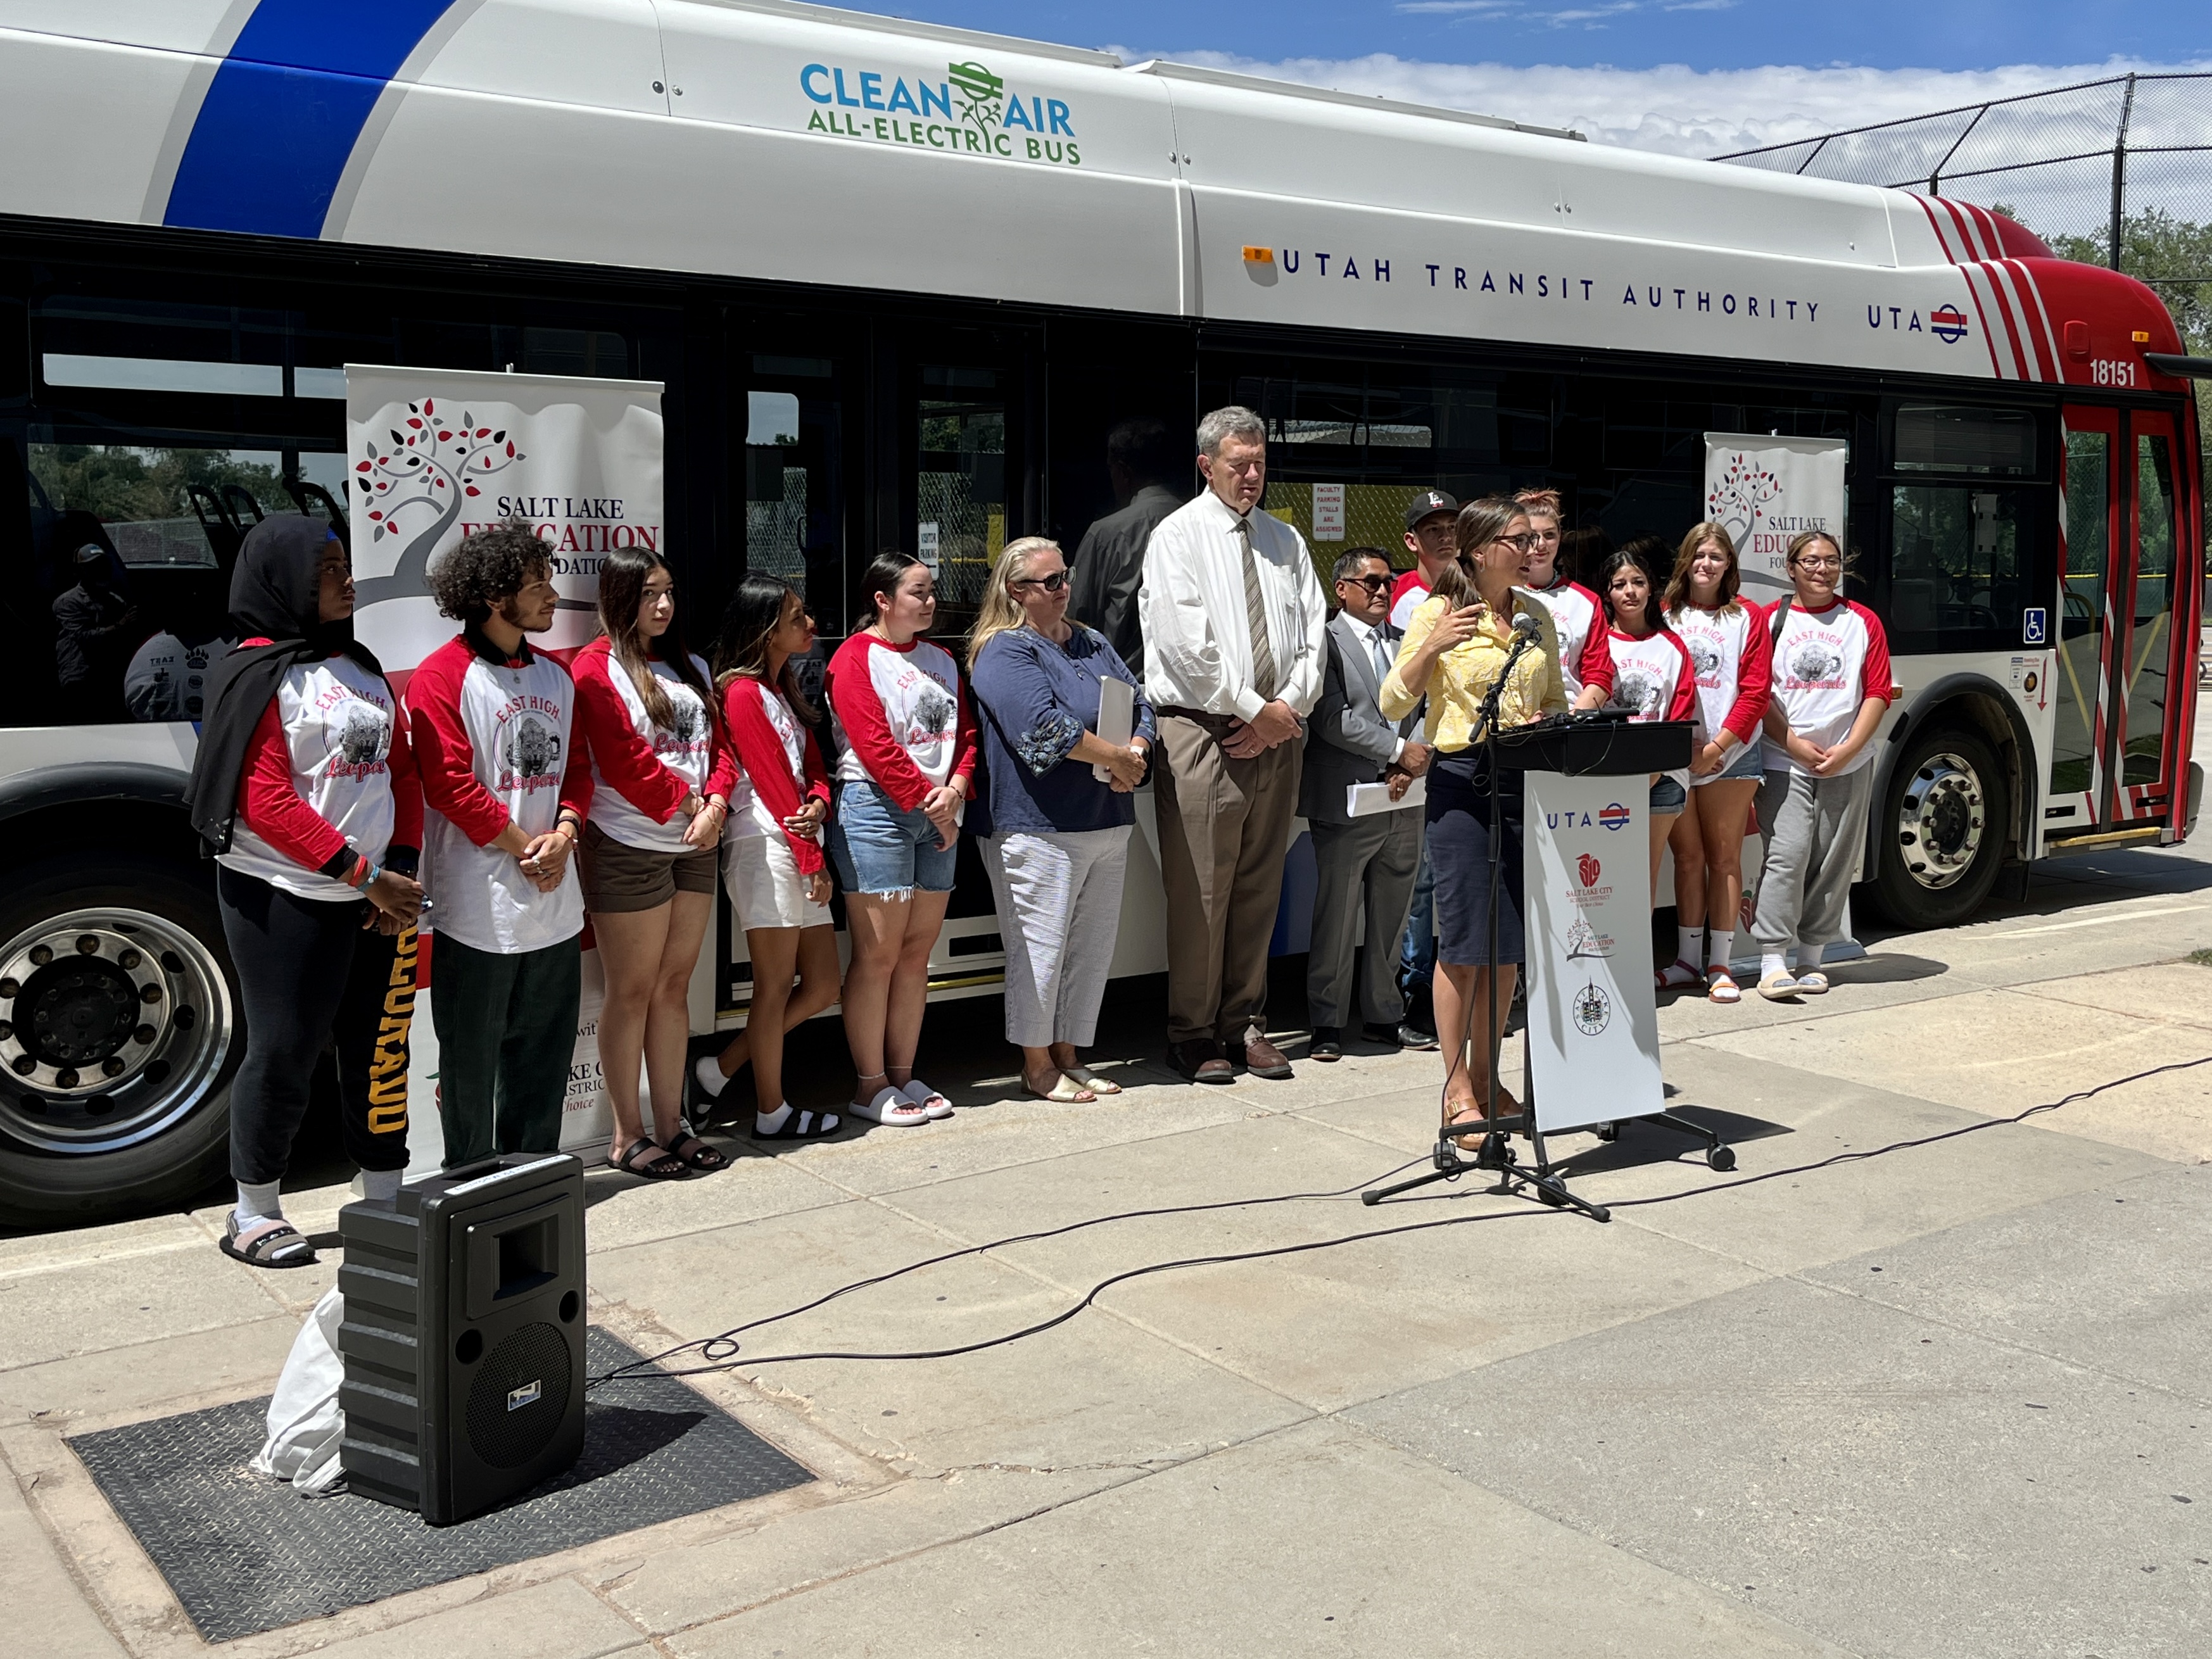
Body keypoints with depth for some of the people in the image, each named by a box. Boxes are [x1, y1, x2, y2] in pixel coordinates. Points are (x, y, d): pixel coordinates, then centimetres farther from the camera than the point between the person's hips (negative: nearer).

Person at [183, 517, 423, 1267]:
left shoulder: (362, 670, 14)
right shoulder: (259, 674, -8)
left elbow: (403, 773, 13)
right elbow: (267, 803, -15)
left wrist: (401, 870, -1)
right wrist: (365, 875, -17)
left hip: (377, 898, 6)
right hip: (286, 899, -6)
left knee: (379, 1049, 10)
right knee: (284, 1051, 1)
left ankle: (384, 1203, 22)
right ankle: (253, 1215, 16)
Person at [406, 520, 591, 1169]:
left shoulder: (555, 676, 13)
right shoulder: (443, 676, -10)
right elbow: (449, 781, -16)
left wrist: (563, 835, -5)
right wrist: (522, 846, -13)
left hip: (553, 898, 7)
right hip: (479, 903, -7)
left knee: (544, 1050, 15)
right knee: (472, 1056, 5)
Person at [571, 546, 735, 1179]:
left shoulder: (688, 667, 16)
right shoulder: (597, 668, -7)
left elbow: (717, 742, 11)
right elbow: (621, 758, -14)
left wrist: (714, 805, -5)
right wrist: (681, 802, -11)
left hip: (694, 845, 7)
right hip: (628, 847, -7)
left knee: (674, 986, 10)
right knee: (632, 991, -1)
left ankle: (671, 1126, 17)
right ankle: (627, 1137, 7)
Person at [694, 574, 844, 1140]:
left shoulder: (784, 689, 19)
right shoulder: (744, 692, -9)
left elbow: (812, 766, 14)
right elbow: (773, 784, -11)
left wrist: (819, 804, -9)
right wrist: (813, 861, -9)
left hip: (800, 848, 9)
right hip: (765, 846, -9)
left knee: (822, 986, 9)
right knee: (775, 984, -2)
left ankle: (721, 1069, 19)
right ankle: (771, 1112, 8)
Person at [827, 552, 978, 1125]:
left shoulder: (940, 660, 17)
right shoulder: (856, 658, -6)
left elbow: (965, 732, 12)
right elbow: (876, 745, -14)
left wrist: (954, 789, -6)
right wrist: (927, 804, -12)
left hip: (937, 816, 7)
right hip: (877, 806, -7)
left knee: (917, 953, 9)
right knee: (878, 954, -5)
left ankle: (904, 1076, 18)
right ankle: (872, 1088, 3)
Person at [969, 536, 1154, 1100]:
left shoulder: (1091, 645, 17)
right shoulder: (1003, 652, -8)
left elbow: (1139, 704, 11)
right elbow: (1043, 727, -21)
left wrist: (1136, 755, -10)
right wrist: (1116, 757, -15)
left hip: (1106, 821, 8)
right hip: (1039, 825, -8)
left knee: (1094, 946, 11)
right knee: (1040, 946, -1)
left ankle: (1068, 1054, 23)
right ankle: (1037, 1065, 12)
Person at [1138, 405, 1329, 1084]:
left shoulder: (1285, 540, 15)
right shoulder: (1179, 536, -2)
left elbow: (1312, 629, 10)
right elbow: (1186, 641, -12)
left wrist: (1290, 706, -6)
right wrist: (1252, 709, -12)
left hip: (1277, 733, 5)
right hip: (1203, 731, -5)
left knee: (1259, 887, 10)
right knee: (1199, 889, -3)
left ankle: (1246, 1023, 19)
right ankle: (1194, 1034, 7)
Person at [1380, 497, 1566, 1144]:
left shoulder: (1537, 616, 13)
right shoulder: (1438, 612, -3)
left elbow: (1555, 698, 21)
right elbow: (1393, 704, -5)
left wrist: (1548, 722, -1)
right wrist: (1431, 648, -19)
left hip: (1526, 780, 5)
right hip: (1462, 779, -5)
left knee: (1511, 942, 8)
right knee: (1465, 939, -4)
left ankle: (1488, 1079, 20)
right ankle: (1457, 1088, 6)